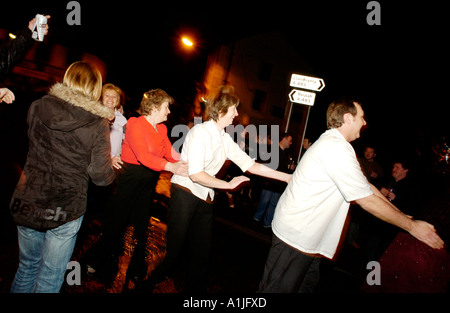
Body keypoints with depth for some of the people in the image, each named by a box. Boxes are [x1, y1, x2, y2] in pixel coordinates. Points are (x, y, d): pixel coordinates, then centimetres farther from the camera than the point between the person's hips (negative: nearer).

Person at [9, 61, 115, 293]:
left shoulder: (38, 107, -3)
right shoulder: (98, 123, -13)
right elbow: (102, 177, -13)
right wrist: (112, 167, 8)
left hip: (27, 203, 4)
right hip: (65, 210, -3)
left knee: (27, 266, 24)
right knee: (50, 276, 13)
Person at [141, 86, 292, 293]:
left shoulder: (225, 140, 7)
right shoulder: (200, 131, -14)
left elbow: (251, 165, 5)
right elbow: (195, 174, -21)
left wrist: (287, 177, 2)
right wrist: (228, 184, -15)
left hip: (205, 200, 7)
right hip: (184, 195, -7)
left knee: (202, 253, 12)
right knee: (173, 251, 0)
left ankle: (194, 288, 31)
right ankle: (147, 285, 25)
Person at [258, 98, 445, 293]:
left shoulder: (333, 144, 12)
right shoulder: (336, 148, -22)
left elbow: (365, 186, 15)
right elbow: (367, 200, -20)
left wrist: (402, 215, 13)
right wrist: (411, 226, -8)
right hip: (296, 237, -10)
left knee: (306, 286, 20)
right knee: (280, 288, 4)